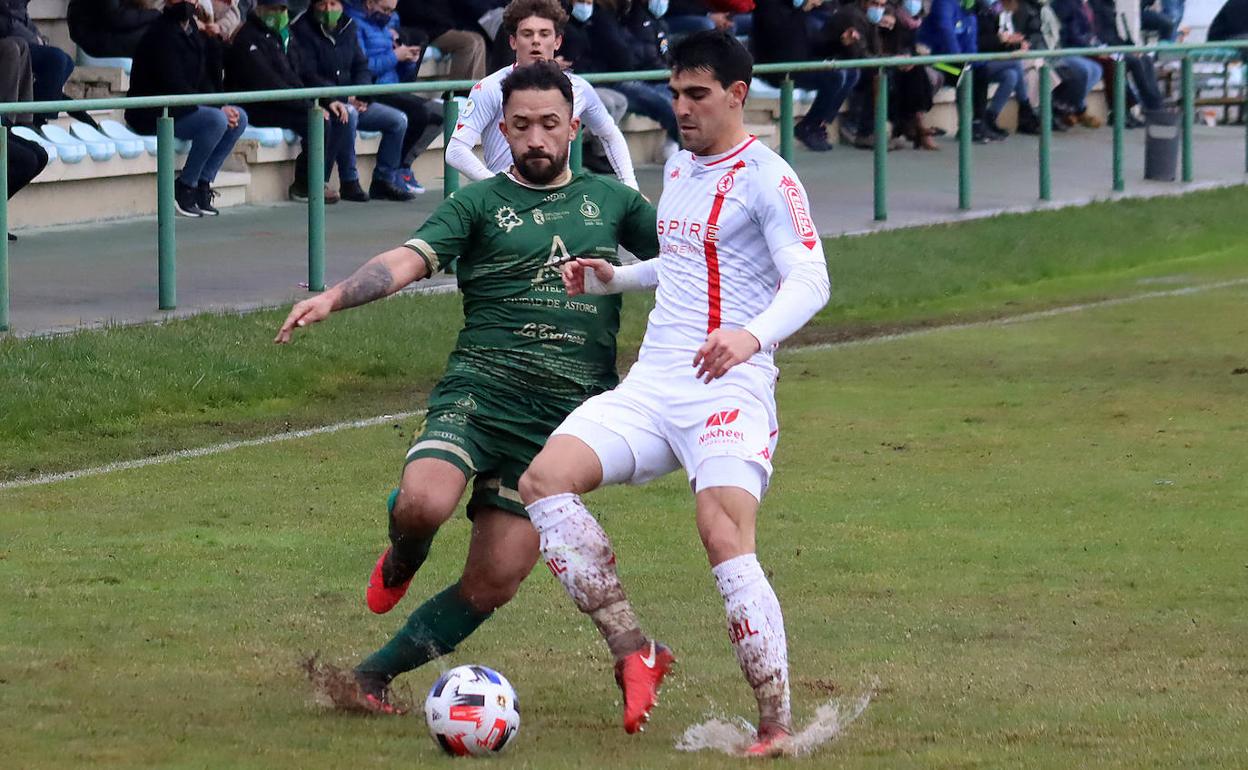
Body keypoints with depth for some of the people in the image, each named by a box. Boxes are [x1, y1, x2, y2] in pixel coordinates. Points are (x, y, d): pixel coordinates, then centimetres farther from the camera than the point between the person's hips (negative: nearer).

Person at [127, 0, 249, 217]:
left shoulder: (193, 33, 14)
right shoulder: (162, 35, -15)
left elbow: (205, 82, 15)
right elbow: (174, 87, -21)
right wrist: (219, 108, -20)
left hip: (183, 108, 9)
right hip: (152, 115, -9)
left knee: (239, 118, -3)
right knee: (216, 120, -28)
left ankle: (203, 184, -3)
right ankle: (183, 189, -17)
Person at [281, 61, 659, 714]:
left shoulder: (609, 200, 16)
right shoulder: (481, 204, 5)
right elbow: (409, 260, -10)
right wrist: (334, 297, -27)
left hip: (567, 414, 2)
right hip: (479, 389, -2)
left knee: (492, 584, -5)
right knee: (424, 503, -31)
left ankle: (375, 676, 11)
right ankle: (400, 563, 6)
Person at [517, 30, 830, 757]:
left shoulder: (765, 177, -7)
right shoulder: (679, 167, 18)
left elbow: (809, 281, -17)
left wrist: (753, 335, -35)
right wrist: (613, 279, 22)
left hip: (729, 389, -8)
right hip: (653, 384, 8)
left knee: (725, 536, -24)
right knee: (543, 480, -13)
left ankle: (779, 725, -17)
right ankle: (636, 653, -9)